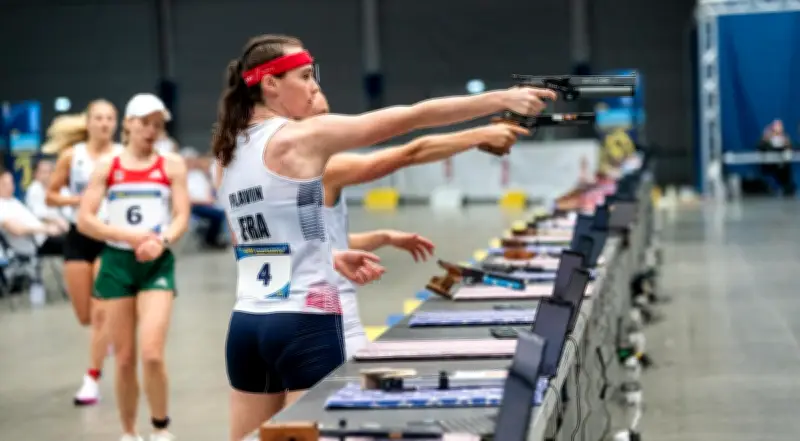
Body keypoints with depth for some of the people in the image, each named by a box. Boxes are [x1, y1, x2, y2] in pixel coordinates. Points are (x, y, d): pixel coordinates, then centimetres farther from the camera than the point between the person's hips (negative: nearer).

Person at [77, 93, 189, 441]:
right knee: (124, 358, 6)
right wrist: (130, 236, -13)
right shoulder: (107, 167, 4)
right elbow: (84, 220, -1)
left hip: (157, 265, -1)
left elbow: (182, 216, -1)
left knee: (151, 354, -15)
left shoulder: (172, 165, 4)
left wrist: (162, 241, -21)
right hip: (117, 262, 1)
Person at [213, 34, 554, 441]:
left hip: (248, 323, 8)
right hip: (304, 323, -8)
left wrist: (331, 259, 14)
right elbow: (410, 118, -13)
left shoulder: (230, 152, 11)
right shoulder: (301, 136, -11)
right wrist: (501, 99, -10)